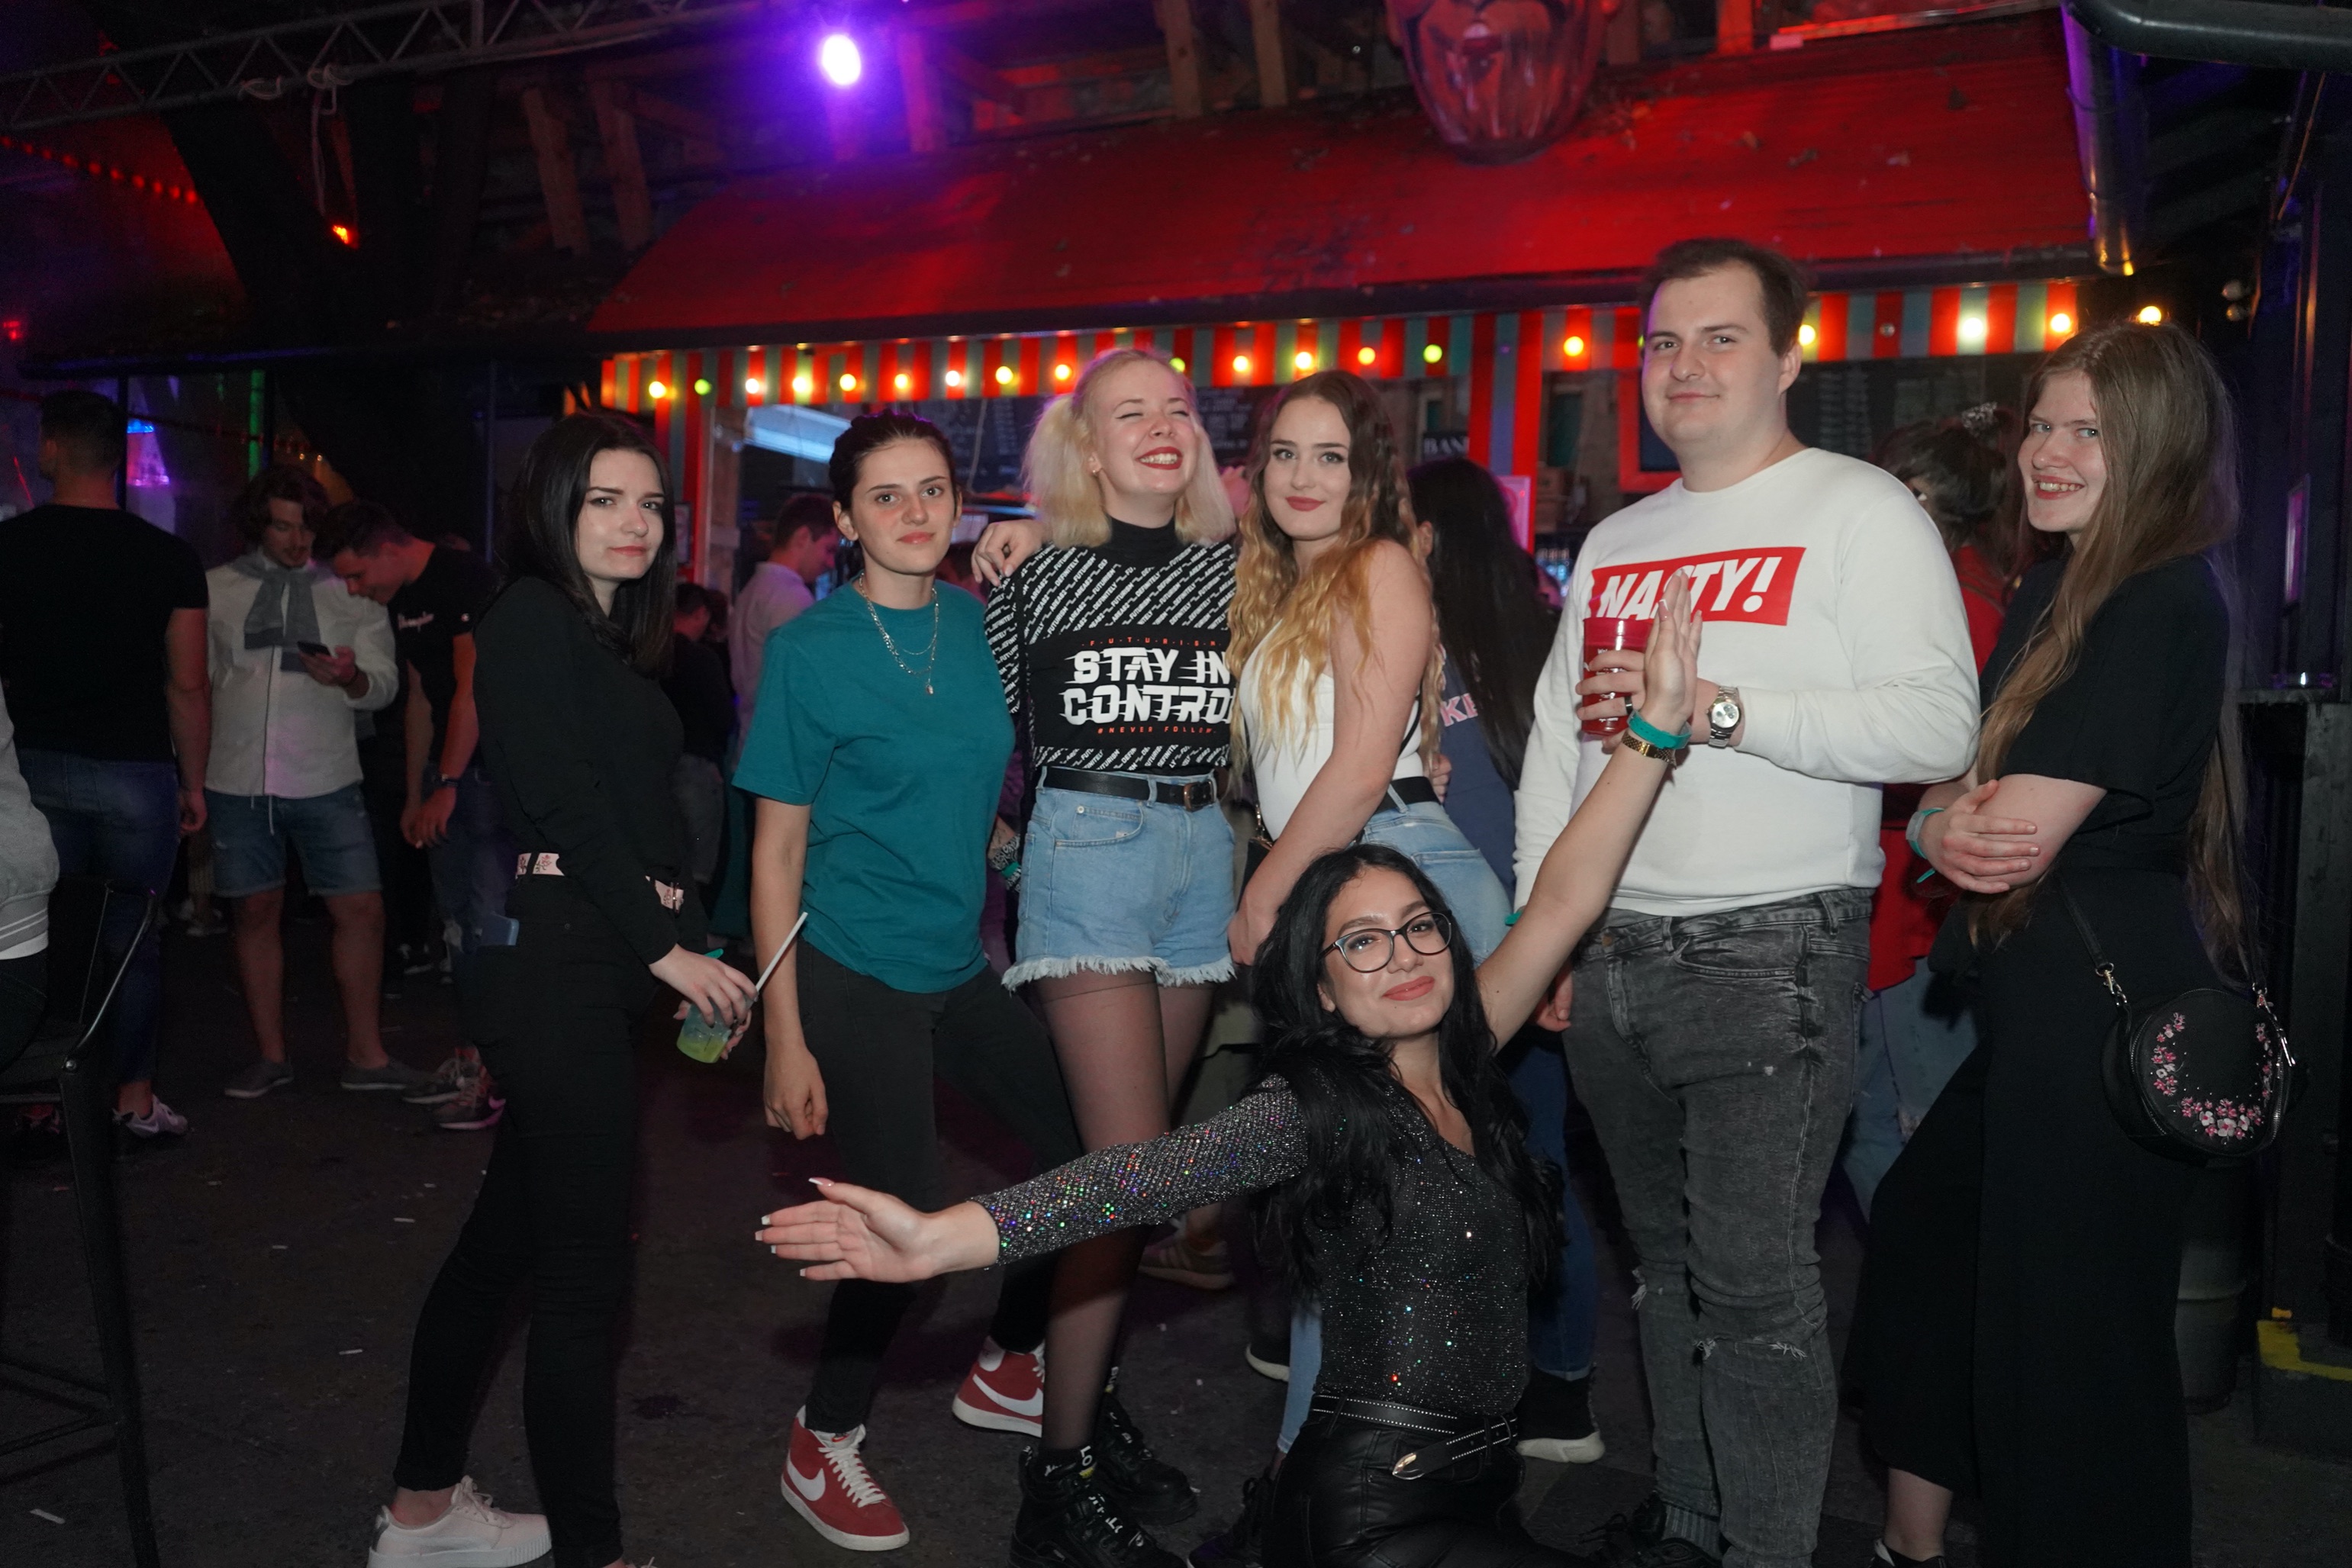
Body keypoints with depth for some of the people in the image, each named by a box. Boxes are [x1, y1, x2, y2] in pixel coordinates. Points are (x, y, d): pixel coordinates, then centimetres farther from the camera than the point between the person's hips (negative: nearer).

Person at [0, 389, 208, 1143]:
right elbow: (188, 687, -5)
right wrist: (193, 781, 6)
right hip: (136, 774, -1)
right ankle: (135, 1099, 14)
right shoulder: (169, 558, -6)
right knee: (134, 941, 9)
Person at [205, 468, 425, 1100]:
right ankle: (271, 1056, 20)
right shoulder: (216, 589, 7)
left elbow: (384, 683, 2)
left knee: (362, 910, -3)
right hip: (236, 780, 1)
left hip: (326, 781, 0)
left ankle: (365, 1054, 10)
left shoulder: (353, 591, 6)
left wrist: (351, 679, -21)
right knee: (256, 912, 7)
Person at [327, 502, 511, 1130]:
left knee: (492, 922, -10)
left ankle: (500, 1076, -5)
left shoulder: (468, 579, -15)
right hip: (447, 771, 9)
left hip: (495, 768, -9)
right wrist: (415, 794, 19)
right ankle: (471, 1058, 20)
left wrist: (446, 787, -17)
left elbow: (473, 691, -18)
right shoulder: (403, 602, 14)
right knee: (460, 919, 11)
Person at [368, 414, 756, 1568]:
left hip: (598, 963, 9)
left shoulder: (607, 639, 18)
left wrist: (691, 950, 4)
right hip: (556, 961, -9)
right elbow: (567, 804, -15)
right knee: (585, 1269, -5)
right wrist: (666, 945, -14)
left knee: (509, 1232, 17)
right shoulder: (533, 618, -8)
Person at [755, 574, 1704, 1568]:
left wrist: (1658, 725, 0)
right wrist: (938, 1239, -42)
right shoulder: (1314, 1109, -14)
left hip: (1476, 1484, 7)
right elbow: (1157, 1172, -28)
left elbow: (1560, 904, 3)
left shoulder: (1458, 1065, 5)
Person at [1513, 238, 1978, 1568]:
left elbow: (1938, 725, -15)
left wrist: (1715, 706, -21)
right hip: (1613, 954, 6)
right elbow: (1553, 742, 18)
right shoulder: (1617, 541, 17)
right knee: (1666, 1259, 15)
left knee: (1754, 1282, -4)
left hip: (1770, 952, -6)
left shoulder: (1862, 512, -3)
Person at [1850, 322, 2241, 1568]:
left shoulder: (2166, 607, -17)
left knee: (2067, 1315, 3)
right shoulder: (2052, 592, 14)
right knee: (1923, 1234, 18)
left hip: (2101, 993, -10)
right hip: (2037, 992, 10)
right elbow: (1963, 788, 13)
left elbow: (2026, 828, -21)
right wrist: (1941, 825, -9)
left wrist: (1950, 811, -1)